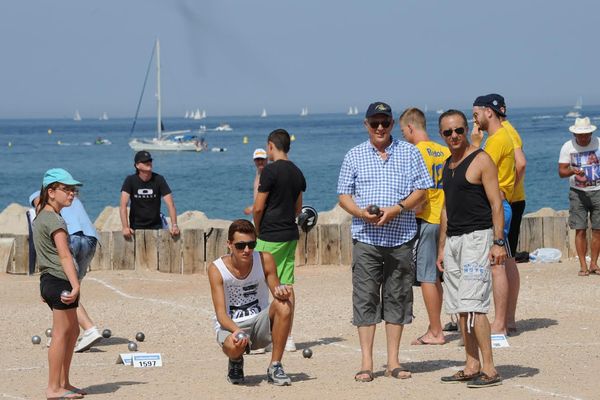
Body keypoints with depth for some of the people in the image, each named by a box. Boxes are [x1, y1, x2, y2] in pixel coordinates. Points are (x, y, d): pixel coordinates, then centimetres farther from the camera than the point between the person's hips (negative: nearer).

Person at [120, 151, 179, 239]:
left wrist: (174, 225, -24)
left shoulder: (158, 180, -6)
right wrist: (125, 227, -29)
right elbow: (123, 205, -17)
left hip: (156, 226, 1)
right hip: (136, 227, -1)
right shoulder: (130, 180, -9)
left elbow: (170, 204, -12)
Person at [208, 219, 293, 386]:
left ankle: (275, 367, -16)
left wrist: (282, 293, -30)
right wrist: (237, 331, -39)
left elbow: (277, 294, -4)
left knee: (284, 305, -28)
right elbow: (221, 314, -19)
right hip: (231, 326, -3)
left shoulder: (265, 260, -8)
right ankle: (236, 361, 4)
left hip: (259, 323, 3)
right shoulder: (216, 269, -15)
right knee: (234, 346, -38)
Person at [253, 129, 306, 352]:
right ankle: (288, 338, 9)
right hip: (291, 235, 7)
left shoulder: (271, 171, -14)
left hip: (270, 237, -7)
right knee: (287, 286, 8)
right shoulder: (297, 173, 10)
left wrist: (257, 230, 2)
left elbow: (259, 208, -13)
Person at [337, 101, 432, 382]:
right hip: (366, 238, 0)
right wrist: (361, 213, -12)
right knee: (365, 298, -4)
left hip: (401, 236, 0)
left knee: (397, 298, 4)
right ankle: (366, 363, 0)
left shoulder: (409, 153, 8)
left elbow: (421, 190, 5)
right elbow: (344, 195, 8)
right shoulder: (354, 156, 9)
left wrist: (396, 209, -11)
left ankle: (393, 362, 10)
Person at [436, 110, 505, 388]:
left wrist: (498, 242, -18)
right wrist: (442, 247, 20)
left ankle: (489, 370, -14)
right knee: (460, 308, 7)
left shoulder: (480, 160, -7)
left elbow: (496, 203, -11)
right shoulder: (448, 166, 17)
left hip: (477, 237, -8)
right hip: (453, 240, 8)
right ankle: (472, 367, 12)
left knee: (472, 305, -15)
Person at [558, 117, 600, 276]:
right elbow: (561, 171, -4)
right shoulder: (568, 147, -2)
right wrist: (573, 171, -23)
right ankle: (583, 265, 0)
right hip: (578, 192, -1)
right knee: (580, 230, -4)